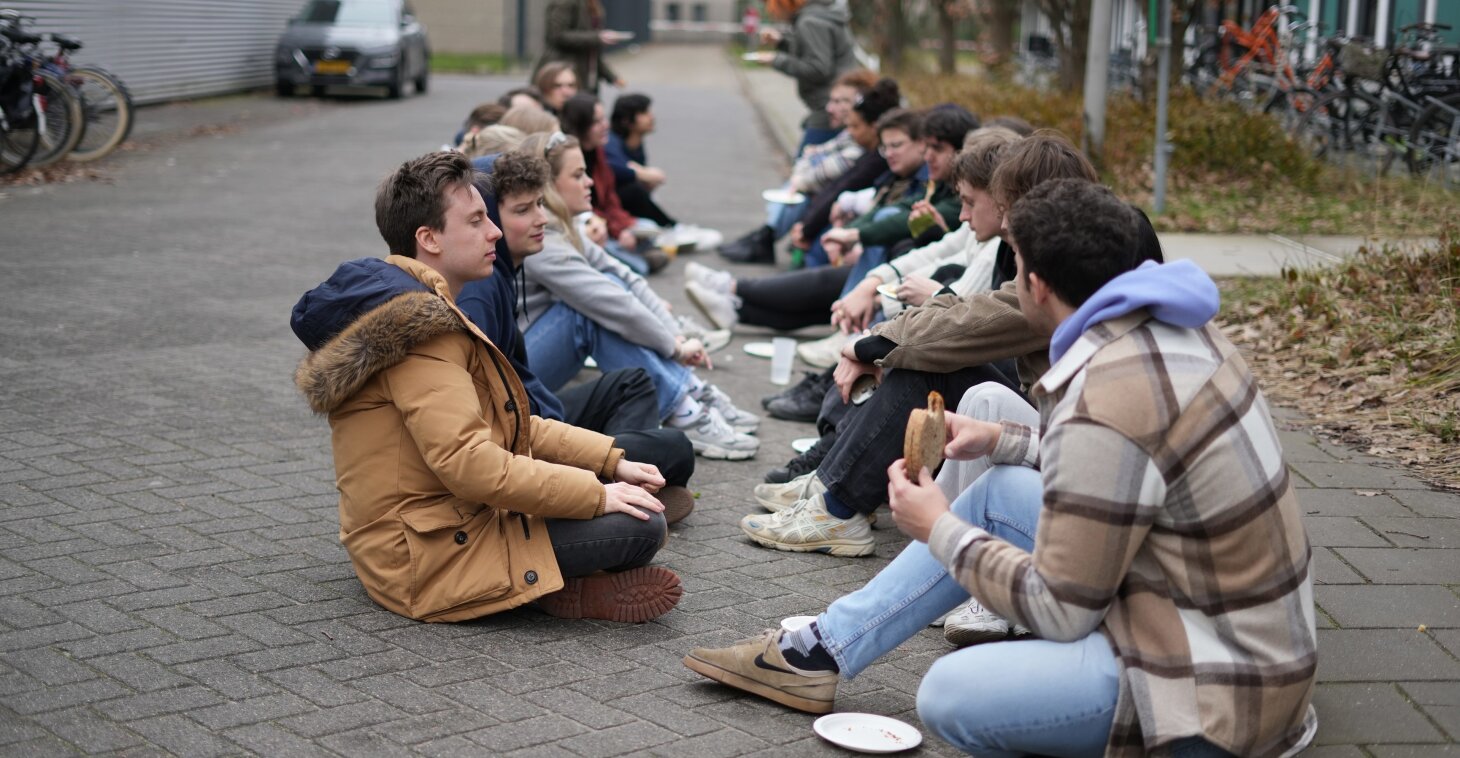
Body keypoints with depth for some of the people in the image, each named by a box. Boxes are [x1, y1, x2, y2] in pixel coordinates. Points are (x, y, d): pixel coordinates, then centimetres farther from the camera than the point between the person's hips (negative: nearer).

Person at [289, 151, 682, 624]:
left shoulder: (421, 312, 14)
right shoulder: (420, 333, -20)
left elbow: (506, 425, 18)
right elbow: (469, 463, -28)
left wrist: (611, 461, 10)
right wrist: (595, 495, -20)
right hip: (428, 562, -11)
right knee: (641, 526, -16)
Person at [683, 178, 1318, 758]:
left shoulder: (1104, 406, -27)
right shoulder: (1175, 325, 1)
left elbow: (1061, 611, -19)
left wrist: (940, 533, -6)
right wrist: (1001, 441, 15)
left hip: (1217, 675, -10)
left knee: (948, 696, -16)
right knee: (1002, 492, 13)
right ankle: (817, 655, 20)